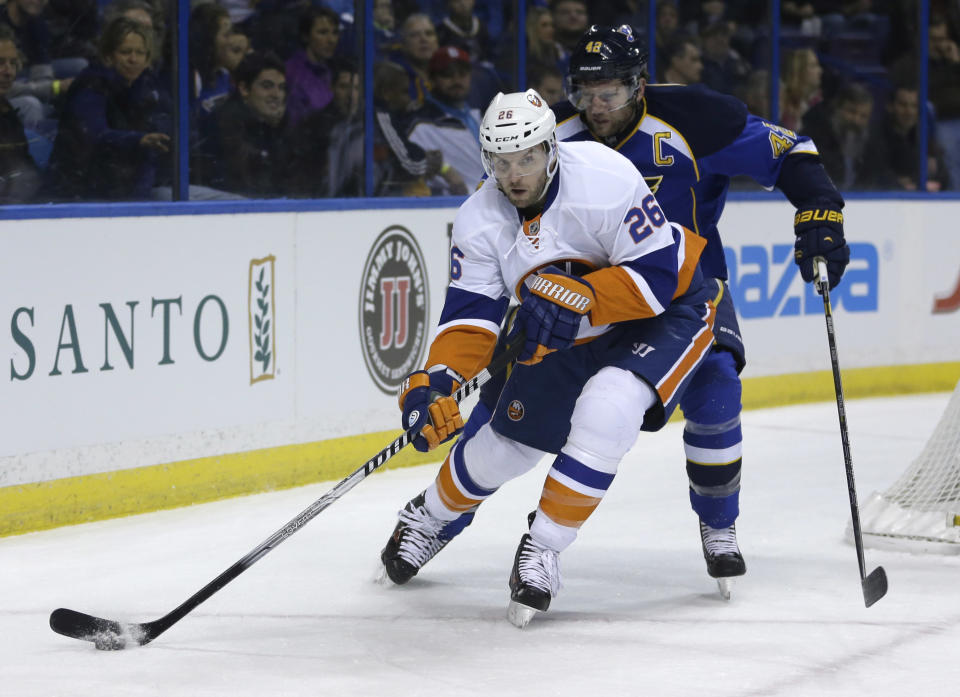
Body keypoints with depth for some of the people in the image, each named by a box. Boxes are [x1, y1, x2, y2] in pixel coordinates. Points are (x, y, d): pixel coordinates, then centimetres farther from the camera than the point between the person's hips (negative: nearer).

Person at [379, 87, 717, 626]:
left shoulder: (605, 180, -32)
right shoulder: (481, 219, -15)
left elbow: (660, 272, -30)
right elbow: (472, 314, -15)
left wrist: (580, 299, -41)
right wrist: (438, 378, -32)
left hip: (664, 312, -5)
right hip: (569, 327, 5)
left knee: (605, 413, -30)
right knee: (509, 440, 10)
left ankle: (543, 550, -16)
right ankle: (434, 516, 42)